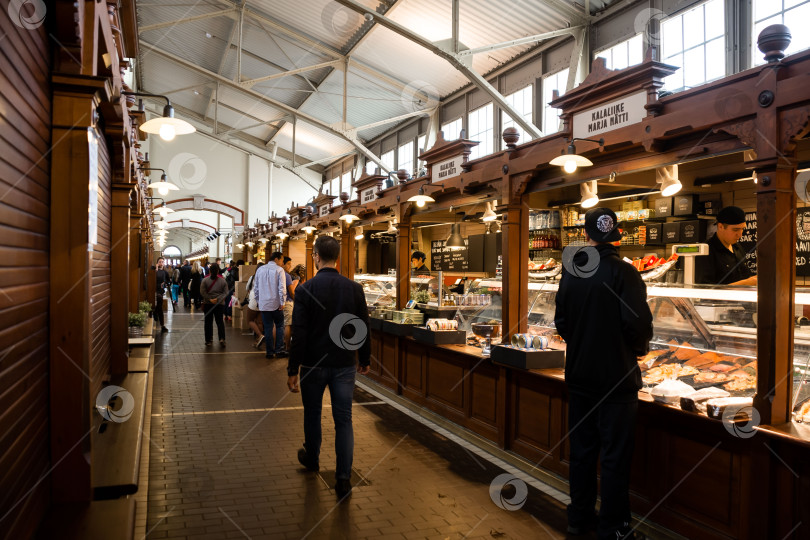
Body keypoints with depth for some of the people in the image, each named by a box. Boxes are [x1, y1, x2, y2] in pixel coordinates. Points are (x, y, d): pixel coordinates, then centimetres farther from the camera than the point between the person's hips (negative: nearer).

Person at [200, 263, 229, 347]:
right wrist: (218, 299, -10)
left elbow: (202, 292, -10)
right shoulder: (223, 280, -3)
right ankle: (222, 339, -8)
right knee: (220, 321, 7)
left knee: (208, 322, 9)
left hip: (207, 304, 0)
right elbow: (226, 293, -5)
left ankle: (208, 340, 12)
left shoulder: (205, 280, -6)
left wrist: (209, 299, -10)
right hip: (220, 304, 0)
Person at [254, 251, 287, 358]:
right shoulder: (279, 270, -6)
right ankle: (279, 349, 2)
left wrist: (258, 301, 19)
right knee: (280, 326, 8)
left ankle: (269, 351, 8)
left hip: (263, 304, 4)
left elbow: (256, 287, 12)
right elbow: (282, 288, -12)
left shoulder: (260, 270, 9)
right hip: (276, 304, -4)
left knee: (268, 328, 7)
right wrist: (282, 302, -7)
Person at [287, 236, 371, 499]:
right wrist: (364, 359, 15)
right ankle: (343, 477, 2)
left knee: (312, 413, 20)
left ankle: (311, 458, 41)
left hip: (313, 364, -1)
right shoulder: (354, 288, -4)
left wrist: (292, 370, -7)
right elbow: (363, 328, 2)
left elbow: (299, 333, -13)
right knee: (343, 420, 6)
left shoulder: (306, 289, -12)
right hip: (344, 365, 1)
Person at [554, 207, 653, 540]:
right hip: (616, 376, -5)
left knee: (581, 450, 16)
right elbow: (638, 323, -20)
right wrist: (640, 348, 1)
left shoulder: (570, 272, 1)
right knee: (615, 456, 6)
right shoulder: (623, 272, -15)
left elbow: (560, 322, 5)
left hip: (579, 375, 5)